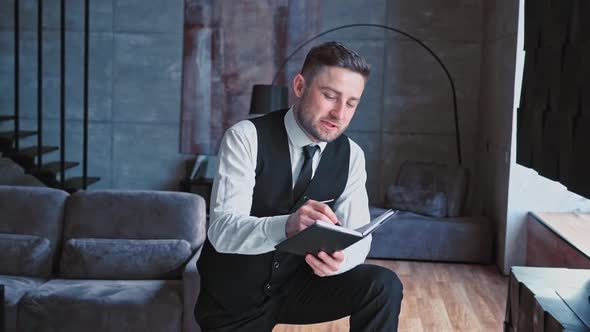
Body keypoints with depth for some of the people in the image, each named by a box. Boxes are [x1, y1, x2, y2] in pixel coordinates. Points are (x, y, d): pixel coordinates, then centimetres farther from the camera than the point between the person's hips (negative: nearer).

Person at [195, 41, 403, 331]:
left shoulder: (351, 155, -5)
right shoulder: (246, 137, -19)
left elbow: (358, 235, -11)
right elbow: (223, 231, -29)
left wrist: (338, 259, -36)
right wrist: (286, 226, -49)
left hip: (298, 284, 3)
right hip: (233, 297, -3)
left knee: (383, 286, -18)